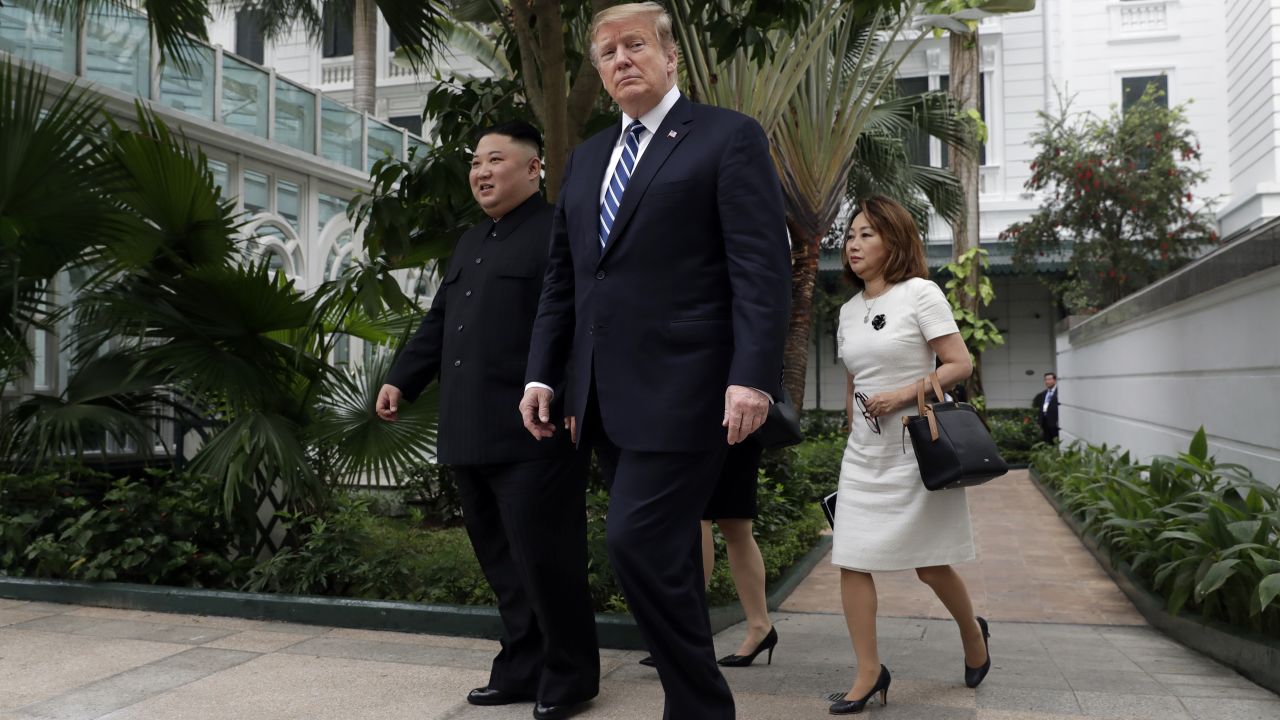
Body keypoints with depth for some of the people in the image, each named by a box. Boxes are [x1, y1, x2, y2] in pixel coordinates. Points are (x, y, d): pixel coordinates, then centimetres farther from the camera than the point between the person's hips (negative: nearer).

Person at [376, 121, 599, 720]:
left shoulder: (556, 234, -4)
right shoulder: (469, 244, 23)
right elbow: (438, 322, 27)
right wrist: (401, 380, 17)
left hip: (530, 432, -8)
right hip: (470, 434, 9)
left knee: (542, 555, -3)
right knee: (499, 557, 13)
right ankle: (522, 667, 25)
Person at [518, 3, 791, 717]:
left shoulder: (729, 137, -1)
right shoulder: (587, 158, 19)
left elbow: (763, 267, -10)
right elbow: (562, 279, 20)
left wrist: (753, 376, -19)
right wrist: (543, 374, 12)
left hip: (680, 388, -7)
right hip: (606, 395, 7)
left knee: (640, 542, -12)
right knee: (662, 552, 12)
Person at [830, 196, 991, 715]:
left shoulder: (919, 293, -7)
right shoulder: (848, 310, 11)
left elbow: (960, 365, -10)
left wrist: (901, 394, -20)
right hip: (864, 454, 5)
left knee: (929, 565, 5)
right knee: (851, 561, -4)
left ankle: (972, 633, 34)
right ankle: (869, 672, 6)